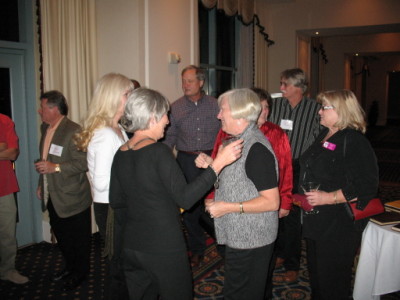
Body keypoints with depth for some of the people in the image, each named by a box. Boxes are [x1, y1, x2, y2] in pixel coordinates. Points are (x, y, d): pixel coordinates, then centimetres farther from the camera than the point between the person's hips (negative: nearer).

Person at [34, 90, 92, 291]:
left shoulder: (73, 131, -21)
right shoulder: (45, 128, 8)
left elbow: (84, 162, -25)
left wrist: (56, 167, -27)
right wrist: (42, 184, 20)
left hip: (72, 199, -8)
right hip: (52, 197, 9)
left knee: (78, 239, 9)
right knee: (60, 235, 21)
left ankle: (80, 272, 29)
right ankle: (70, 267, 41)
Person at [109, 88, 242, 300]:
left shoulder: (120, 154, 1)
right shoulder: (158, 151, -20)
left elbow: (116, 201, 9)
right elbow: (185, 198, -24)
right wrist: (218, 163, -23)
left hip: (131, 245, 7)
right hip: (164, 248, -7)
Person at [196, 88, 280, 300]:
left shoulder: (257, 148, -23)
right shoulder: (240, 141, 10)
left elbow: (271, 201, -24)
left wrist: (228, 207, -23)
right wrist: (211, 165, 2)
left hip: (251, 241, -10)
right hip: (238, 236, 10)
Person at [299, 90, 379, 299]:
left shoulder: (354, 141, -19)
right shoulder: (324, 136, 9)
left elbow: (365, 186, -25)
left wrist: (328, 198, -25)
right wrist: (304, 196, 13)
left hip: (339, 226, -9)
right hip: (316, 221, 9)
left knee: (332, 282, 6)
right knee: (315, 273, 24)